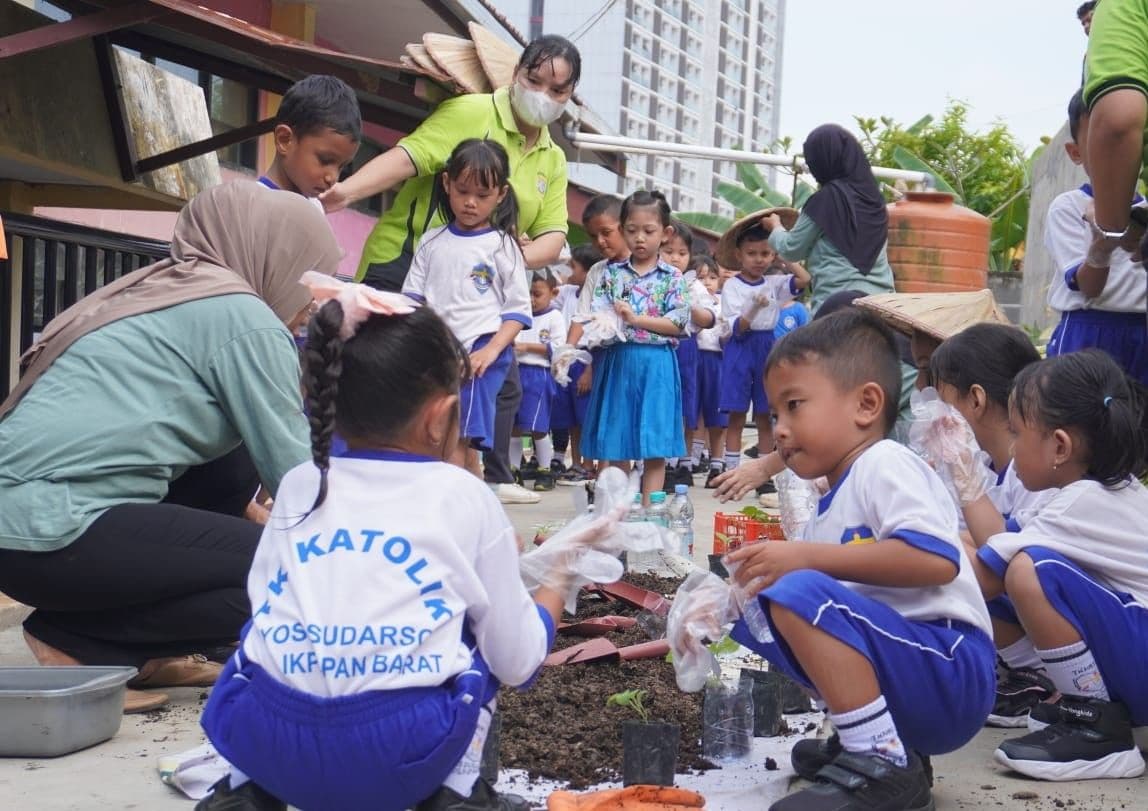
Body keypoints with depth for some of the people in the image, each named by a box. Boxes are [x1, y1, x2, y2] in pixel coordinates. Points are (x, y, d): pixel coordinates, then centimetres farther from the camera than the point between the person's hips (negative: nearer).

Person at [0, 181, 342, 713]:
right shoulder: (244, 316, -6)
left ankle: (151, 652, 15)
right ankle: (76, 644, -3)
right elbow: (293, 469, -4)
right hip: (50, 529, -10)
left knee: (234, 468, 19)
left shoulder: (163, 291, 20)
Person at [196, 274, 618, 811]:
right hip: (400, 758, -2)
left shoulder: (298, 485, 14)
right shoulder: (468, 500, 7)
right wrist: (556, 583, 32)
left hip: (260, 740, 3)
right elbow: (516, 662, 12)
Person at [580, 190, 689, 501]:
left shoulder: (672, 277, 3)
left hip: (656, 365, -2)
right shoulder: (612, 273, 8)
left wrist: (636, 318, -14)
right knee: (616, 445, 5)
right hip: (617, 362, 2)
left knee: (655, 446, -1)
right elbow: (596, 313, 0)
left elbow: (678, 323, -6)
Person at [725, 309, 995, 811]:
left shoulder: (885, 464, -8)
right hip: (904, 693, 10)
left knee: (800, 593, -26)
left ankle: (885, 767, -20)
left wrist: (807, 557, -23)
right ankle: (877, 740, 7)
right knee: (762, 608, 12)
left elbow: (936, 559, -26)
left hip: (953, 675, -10)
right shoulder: (832, 507, 21)